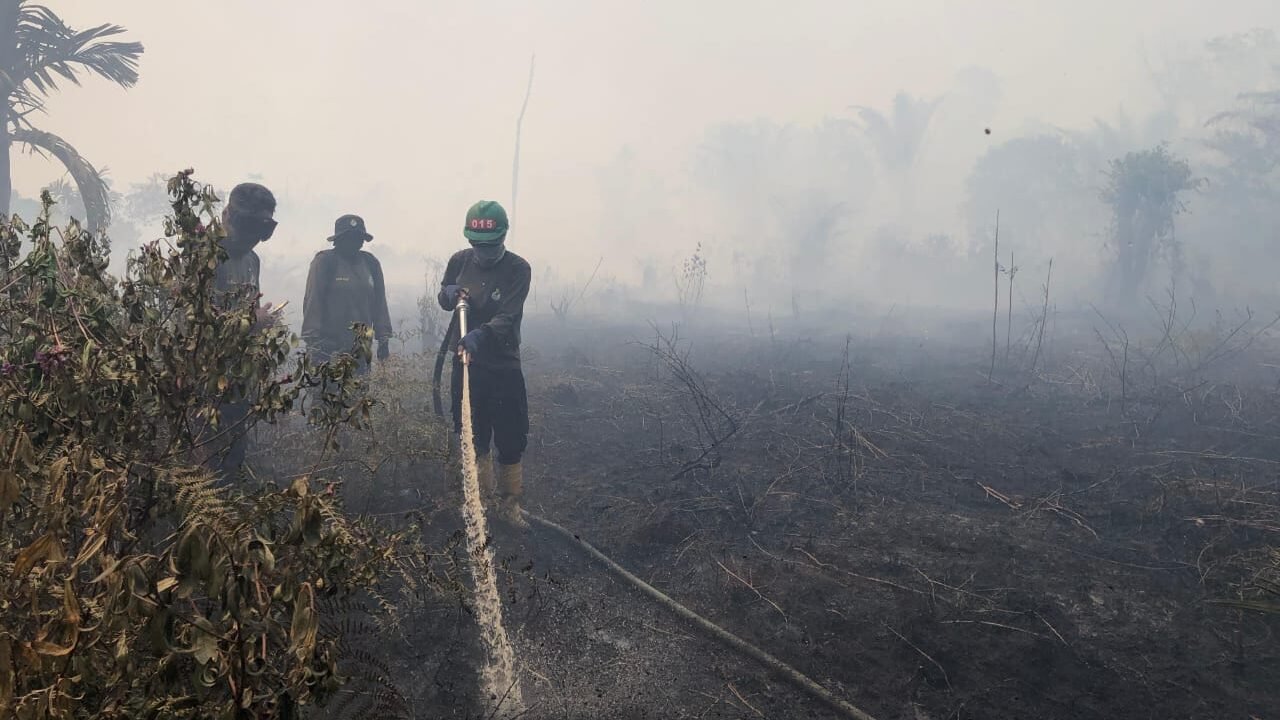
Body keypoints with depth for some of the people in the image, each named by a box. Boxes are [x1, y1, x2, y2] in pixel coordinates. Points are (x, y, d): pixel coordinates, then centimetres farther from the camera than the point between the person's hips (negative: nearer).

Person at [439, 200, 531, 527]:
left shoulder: (518, 269, -11)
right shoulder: (459, 261, 0)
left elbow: (508, 317, -21)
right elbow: (443, 299, 14)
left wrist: (481, 334, -40)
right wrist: (449, 293, -11)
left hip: (503, 365, -3)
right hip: (466, 362, 3)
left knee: (511, 439, 2)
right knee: (472, 436, 11)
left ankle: (509, 503, 17)